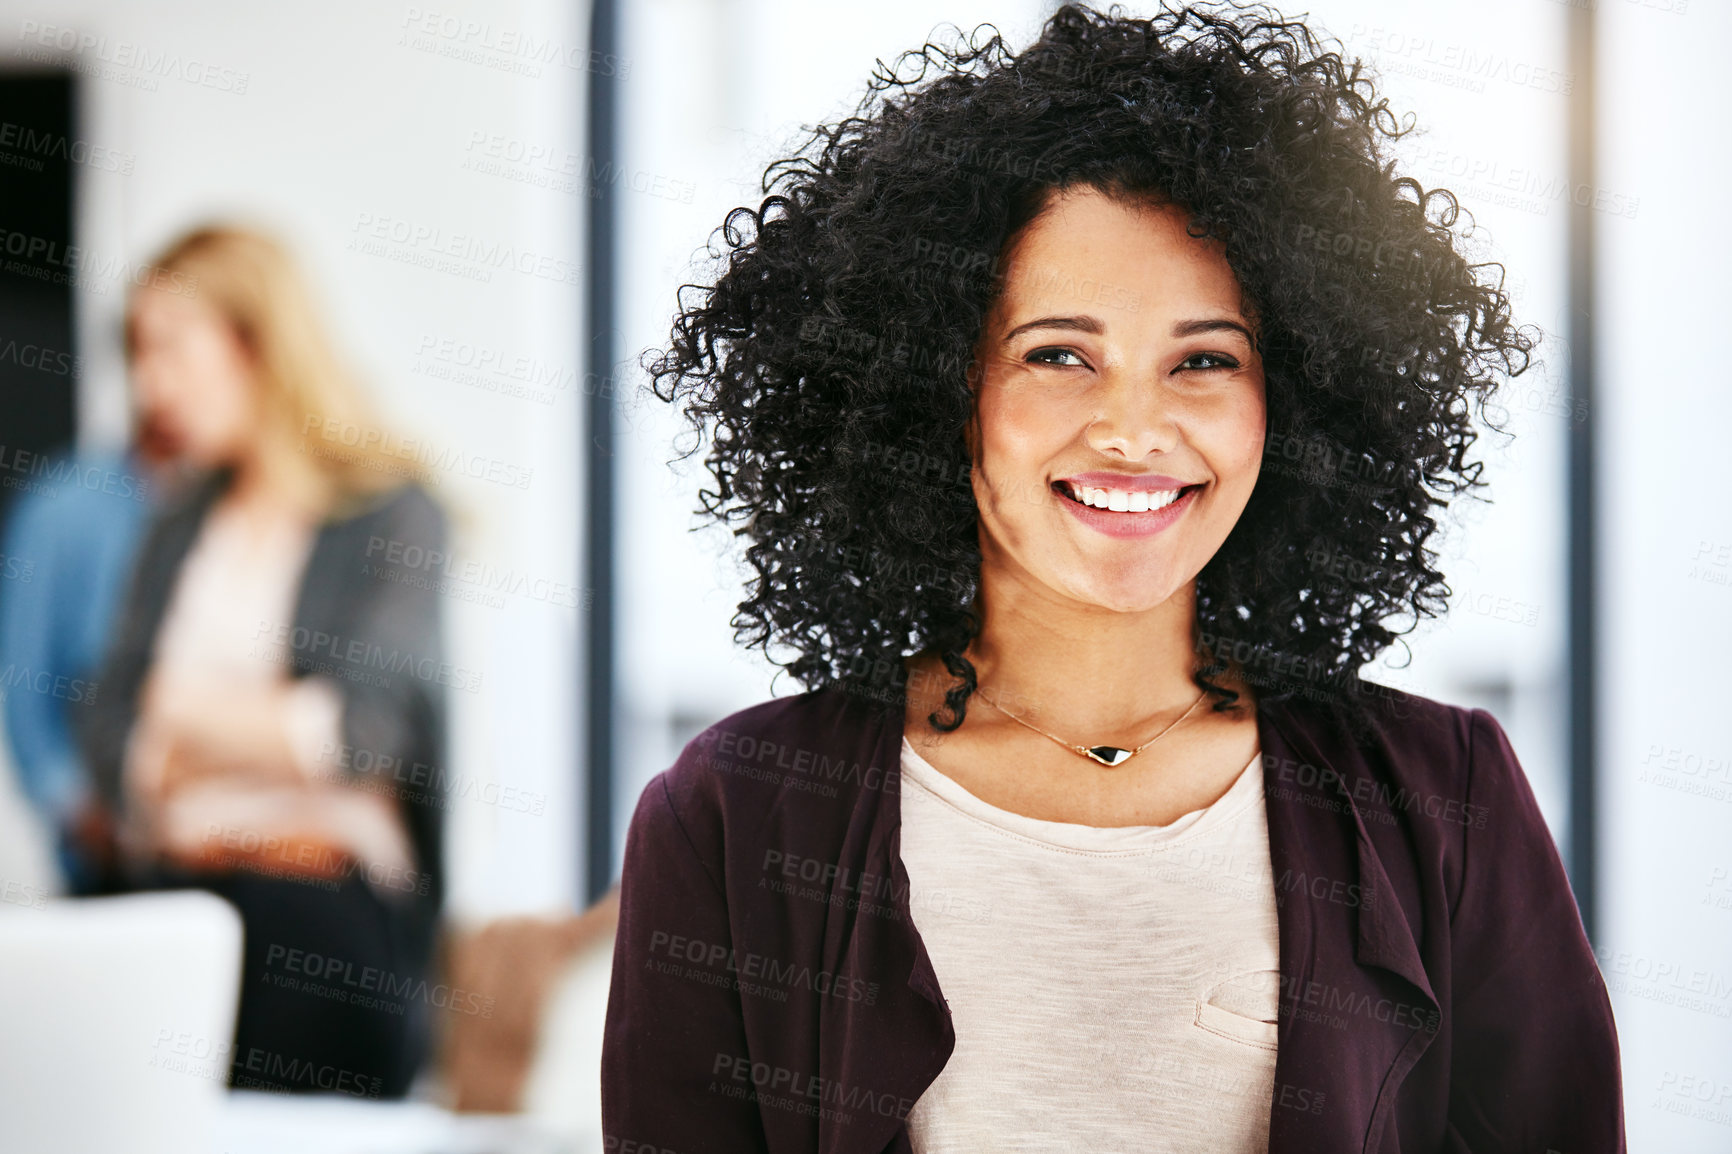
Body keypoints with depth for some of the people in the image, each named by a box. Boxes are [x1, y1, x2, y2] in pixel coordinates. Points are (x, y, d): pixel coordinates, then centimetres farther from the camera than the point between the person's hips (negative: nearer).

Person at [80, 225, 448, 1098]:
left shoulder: (391, 514, 3)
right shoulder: (178, 530, 24)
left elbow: (372, 724, -9)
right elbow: (112, 723, 13)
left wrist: (185, 715, 4)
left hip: (330, 902, -4)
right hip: (166, 888, 5)